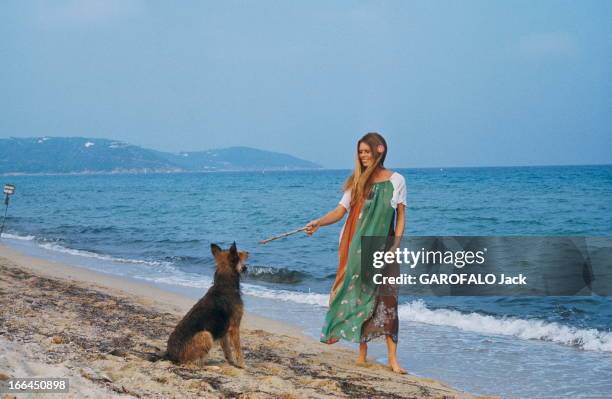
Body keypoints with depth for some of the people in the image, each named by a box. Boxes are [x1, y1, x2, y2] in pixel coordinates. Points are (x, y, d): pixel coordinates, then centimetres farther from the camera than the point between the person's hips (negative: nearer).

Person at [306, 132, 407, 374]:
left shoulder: (396, 181, 3)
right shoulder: (357, 182, 6)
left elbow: (401, 216, 4)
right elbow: (340, 211, 0)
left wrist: (395, 245, -6)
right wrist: (319, 222, -17)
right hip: (357, 248, 2)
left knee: (386, 299, -6)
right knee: (359, 298, 3)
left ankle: (392, 358, -5)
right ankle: (362, 352, 13)